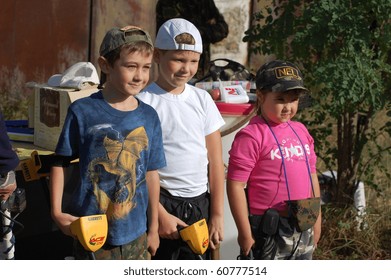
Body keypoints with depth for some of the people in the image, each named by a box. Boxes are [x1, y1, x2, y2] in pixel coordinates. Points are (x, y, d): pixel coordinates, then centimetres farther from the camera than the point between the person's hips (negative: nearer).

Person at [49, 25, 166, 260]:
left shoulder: (149, 117, 1)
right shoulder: (82, 111, -9)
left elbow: (152, 173, 7)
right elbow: (61, 162, 0)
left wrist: (153, 228, 12)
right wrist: (57, 212, -8)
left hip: (135, 236, 3)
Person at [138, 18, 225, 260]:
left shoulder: (202, 99, 6)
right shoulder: (144, 102, -7)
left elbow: (215, 160, 6)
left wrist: (217, 214, 3)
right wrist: (160, 213, -13)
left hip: (200, 204, 5)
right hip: (162, 203, -4)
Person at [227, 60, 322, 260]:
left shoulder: (300, 131, 9)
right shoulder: (251, 136, -14)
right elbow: (235, 185, -16)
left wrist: (316, 220, 18)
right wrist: (245, 233, -16)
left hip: (303, 230, 7)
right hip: (269, 233, -7)